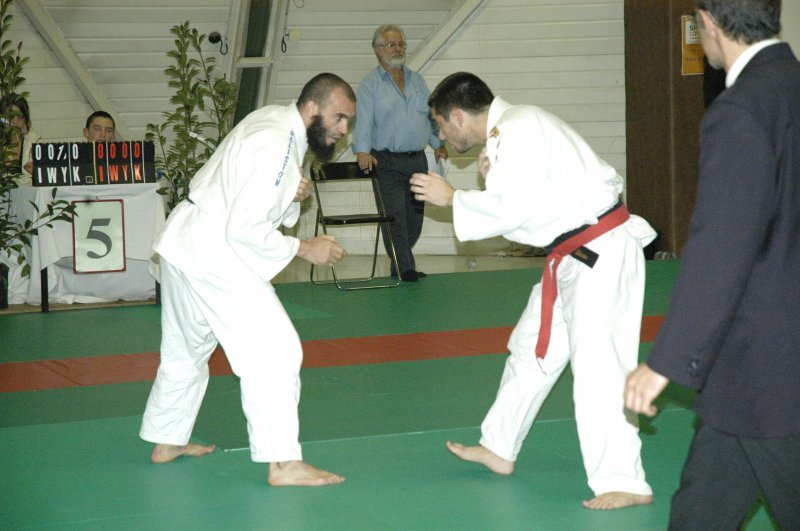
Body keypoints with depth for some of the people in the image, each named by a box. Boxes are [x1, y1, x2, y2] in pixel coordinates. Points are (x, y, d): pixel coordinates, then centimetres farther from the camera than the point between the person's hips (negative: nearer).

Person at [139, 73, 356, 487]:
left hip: (187, 245, 11)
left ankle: (167, 441, 38)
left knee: (186, 351, 23)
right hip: (214, 256, -11)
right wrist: (304, 249, -18)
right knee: (274, 350, -12)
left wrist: (293, 195, -3)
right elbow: (245, 229, -27)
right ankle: (283, 463, -12)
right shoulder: (274, 146, -24)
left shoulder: (277, 121, 8)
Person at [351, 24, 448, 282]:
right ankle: (405, 268, -7)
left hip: (418, 160, 6)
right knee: (395, 216, -11)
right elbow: (363, 120, -13)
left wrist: (438, 144, 12)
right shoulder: (370, 84, -2)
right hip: (387, 161, -6)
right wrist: (362, 151, -27)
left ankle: (400, 265, 20)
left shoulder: (416, 79, 16)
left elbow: (431, 114, 22)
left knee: (415, 217, 8)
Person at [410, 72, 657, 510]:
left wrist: (450, 197, -10)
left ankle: (624, 482, -15)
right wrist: (494, 177, 0)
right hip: (573, 256, 11)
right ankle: (499, 449, 34)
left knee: (596, 359, -16)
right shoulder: (508, 130, 14)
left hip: (602, 251, -11)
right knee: (533, 347, 19)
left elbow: (511, 210, -23)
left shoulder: (518, 129, -18)